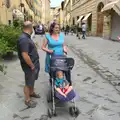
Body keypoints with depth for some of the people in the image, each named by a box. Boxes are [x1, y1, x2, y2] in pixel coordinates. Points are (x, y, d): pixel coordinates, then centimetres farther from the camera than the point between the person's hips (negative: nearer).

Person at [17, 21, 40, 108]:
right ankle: (27, 100, 23)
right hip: (30, 66, -10)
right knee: (28, 83, 7)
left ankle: (32, 92, 46)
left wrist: (34, 64, 18)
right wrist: (32, 66, -20)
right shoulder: (24, 39, -27)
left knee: (32, 80, 26)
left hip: (34, 64, 10)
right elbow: (25, 55, -32)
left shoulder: (27, 37, 6)